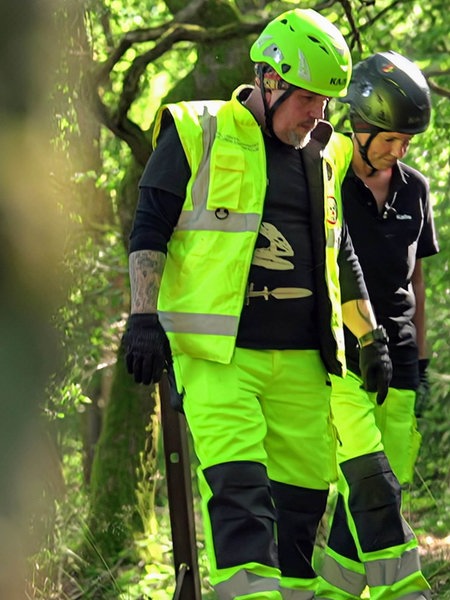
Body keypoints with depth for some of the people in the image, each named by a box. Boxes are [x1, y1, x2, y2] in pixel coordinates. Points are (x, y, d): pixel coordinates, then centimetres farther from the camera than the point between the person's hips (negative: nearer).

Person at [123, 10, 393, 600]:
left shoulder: (324, 156, 17)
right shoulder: (197, 135, 0)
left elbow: (342, 257, 26)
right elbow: (149, 230, -1)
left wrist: (371, 340, 24)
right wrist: (144, 317, -10)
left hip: (300, 358, 6)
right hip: (217, 353, -6)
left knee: (306, 487, 5)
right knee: (239, 487, -18)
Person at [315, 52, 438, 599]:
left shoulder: (414, 191, 12)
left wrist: (421, 361, 15)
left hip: (395, 360, 5)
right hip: (337, 357, -5)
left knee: (382, 489, 3)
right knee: (370, 482, -19)